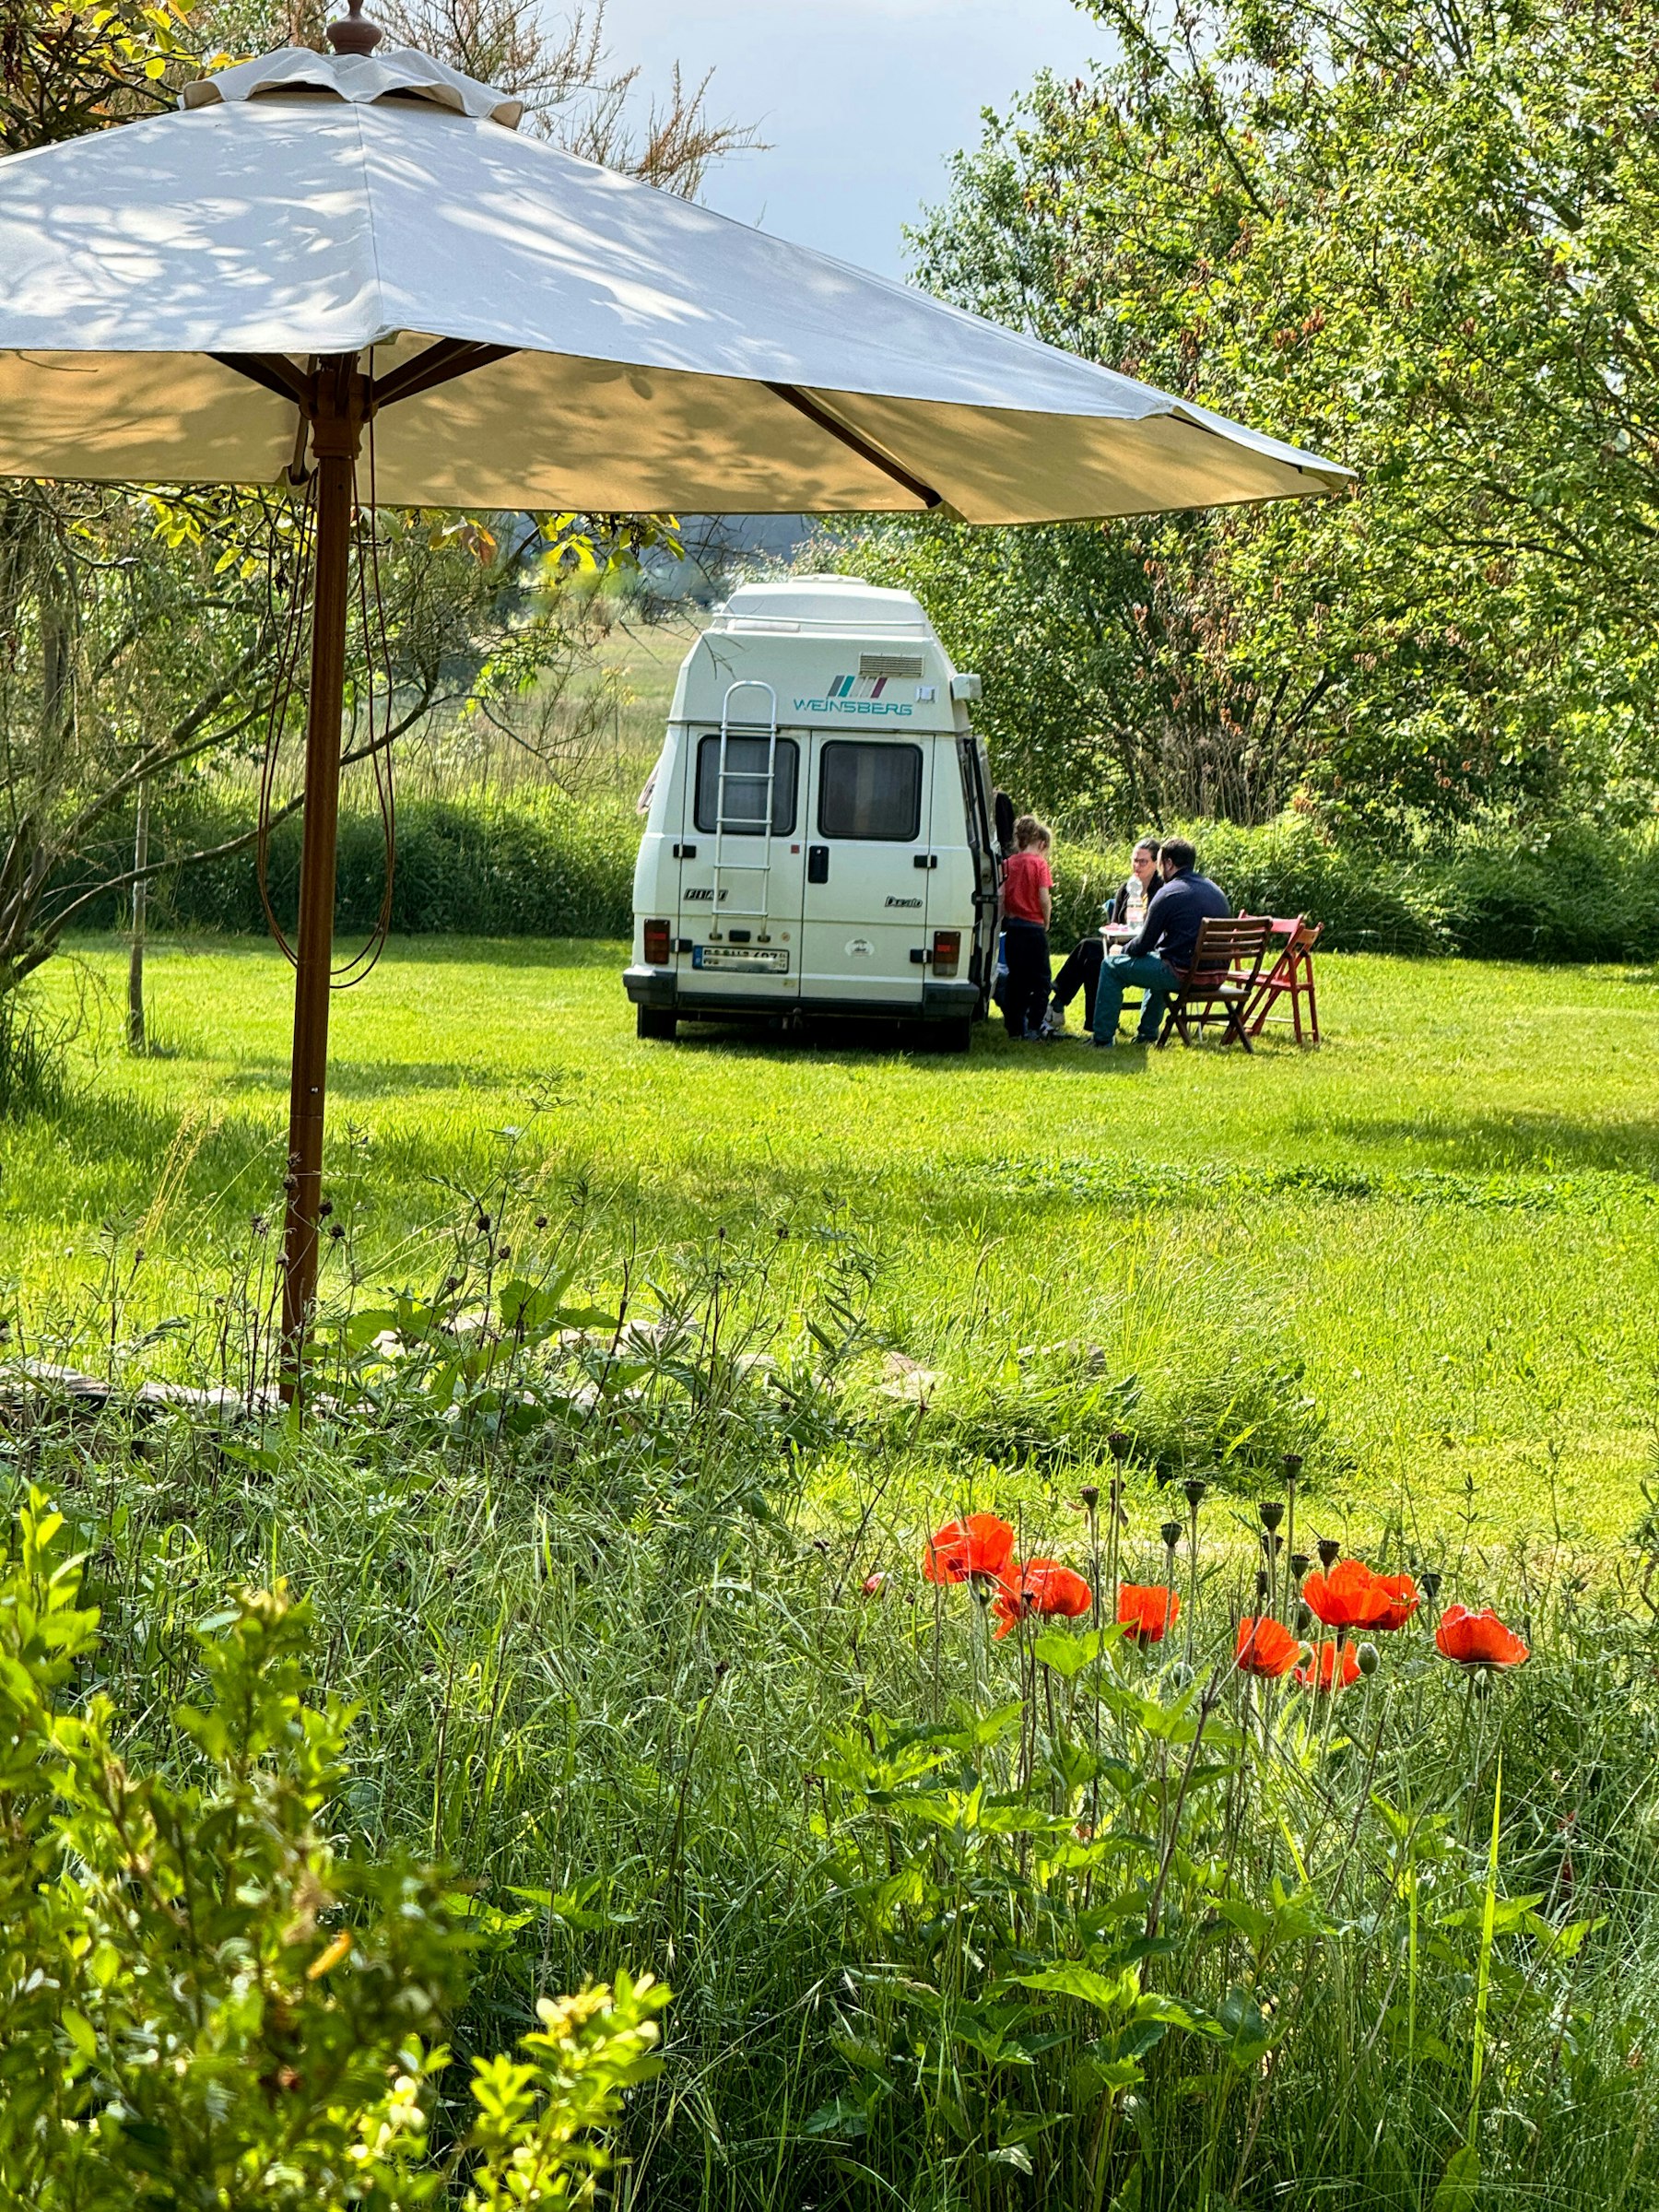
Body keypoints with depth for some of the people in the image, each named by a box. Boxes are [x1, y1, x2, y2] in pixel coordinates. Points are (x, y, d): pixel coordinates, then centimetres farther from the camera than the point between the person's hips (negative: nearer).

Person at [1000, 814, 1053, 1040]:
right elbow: (1044, 898, -14)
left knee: (1015, 980, 12)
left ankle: (1014, 1028, 13)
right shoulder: (1038, 863, -9)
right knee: (1040, 981, 3)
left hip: (1013, 928, 5)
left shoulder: (1009, 863, 5)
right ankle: (1033, 1027, -4)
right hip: (1034, 928, -5)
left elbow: (1002, 896, 3)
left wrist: (1007, 919, 12)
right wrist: (1046, 924, -1)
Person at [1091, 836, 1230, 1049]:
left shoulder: (1169, 894, -13)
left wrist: (1122, 950, 15)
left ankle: (1103, 1039, 11)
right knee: (1157, 962, 40)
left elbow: (1144, 945, -8)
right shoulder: (1217, 892, 10)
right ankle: (1147, 1033, 43)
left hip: (1182, 974, -8)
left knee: (1111, 966, 9)